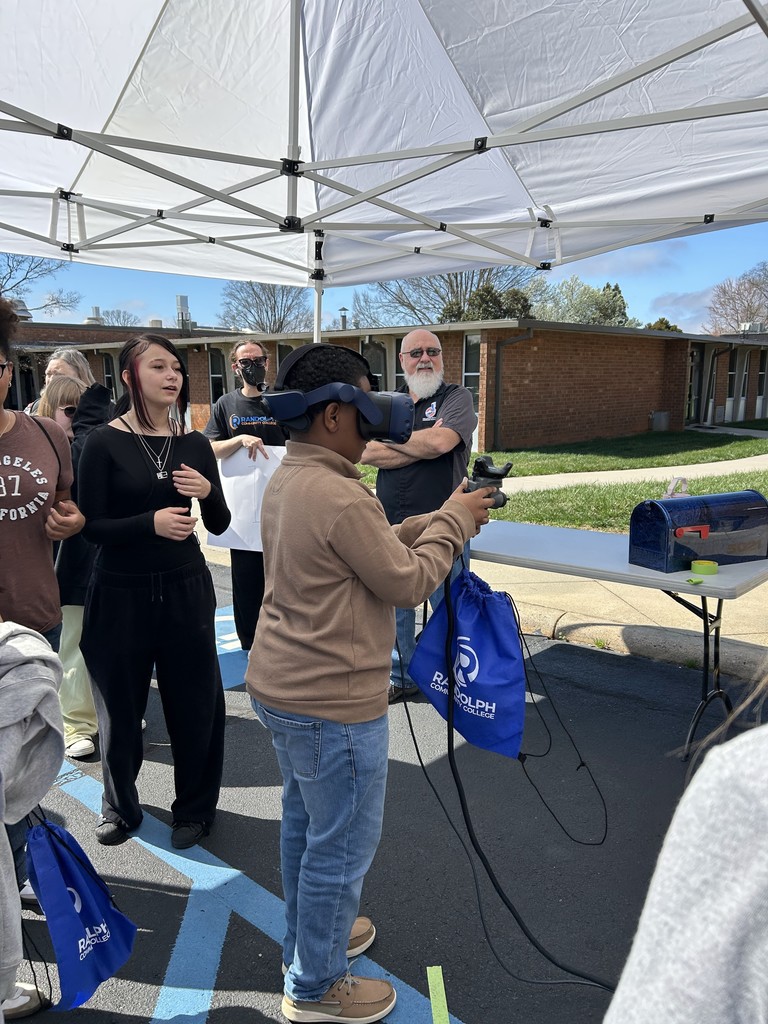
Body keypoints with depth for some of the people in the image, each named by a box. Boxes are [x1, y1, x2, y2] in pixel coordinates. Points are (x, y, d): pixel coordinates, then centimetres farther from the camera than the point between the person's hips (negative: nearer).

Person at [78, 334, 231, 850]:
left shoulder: (196, 444, 3)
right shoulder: (105, 442, -7)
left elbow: (220, 524, 5)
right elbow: (92, 526, -11)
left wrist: (208, 491, -15)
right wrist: (151, 522, -26)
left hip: (186, 589, 2)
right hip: (121, 592, -2)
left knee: (195, 703, 8)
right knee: (120, 706, 12)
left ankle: (195, 808, 30)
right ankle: (120, 806, 36)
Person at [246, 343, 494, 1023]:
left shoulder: (286, 481, 5)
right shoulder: (341, 498, -26)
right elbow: (408, 583, -16)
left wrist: (438, 519, 6)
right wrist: (454, 522, -4)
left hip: (278, 685, 10)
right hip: (332, 704, -10)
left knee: (304, 821, 26)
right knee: (343, 845, 10)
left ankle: (308, 940, 47)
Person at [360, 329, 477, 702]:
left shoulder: (456, 397, -1)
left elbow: (441, 441, -21)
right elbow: (366, 453, -5)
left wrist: (391, 440, -6)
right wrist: (423, 443, -12)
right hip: (391, 528, 5)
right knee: (395, 608, 16)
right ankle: (400, 677, 34)